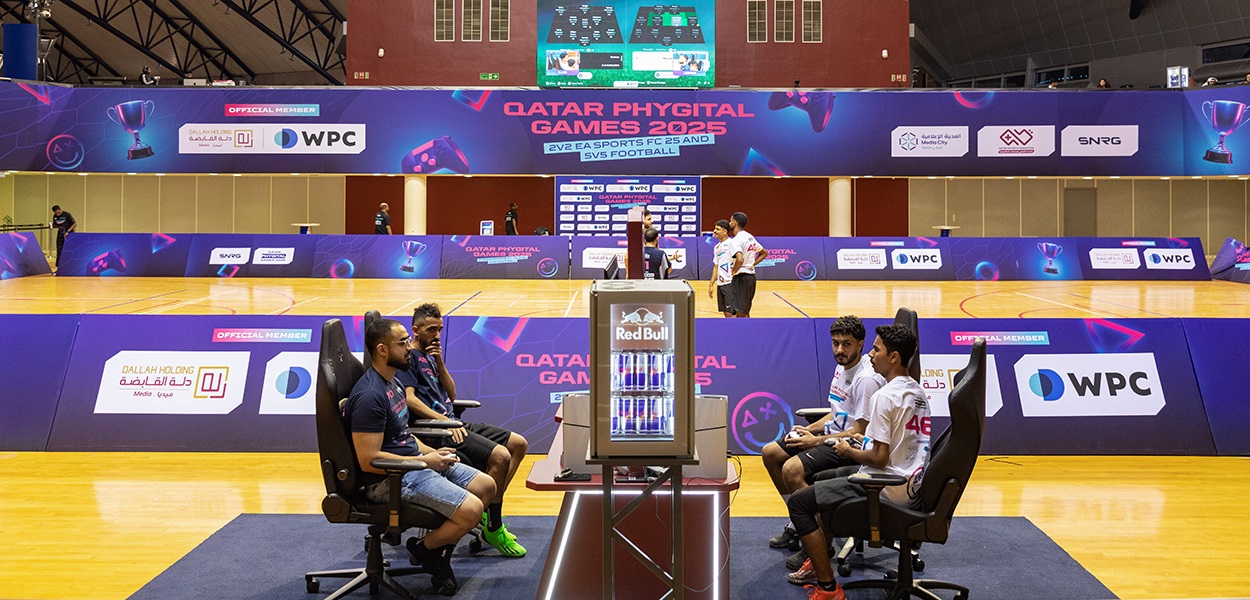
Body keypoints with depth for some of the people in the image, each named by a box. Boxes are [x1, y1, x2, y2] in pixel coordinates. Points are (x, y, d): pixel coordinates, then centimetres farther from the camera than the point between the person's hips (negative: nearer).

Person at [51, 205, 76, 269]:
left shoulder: (67, 215, -16)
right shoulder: (55, 216, 0)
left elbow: (75, 224, -14)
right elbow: (56, 225, 13)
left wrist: (68, 231, -20)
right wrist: (52, 225, -10)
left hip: (68, 235, -5)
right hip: (60, 235, 5)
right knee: (59, 252, 2)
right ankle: (58, 268, 7)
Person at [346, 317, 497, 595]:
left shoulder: (391, 382, 11)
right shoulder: (369, 396, -22)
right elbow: (368, 460, -25)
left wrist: (431, 452, 5)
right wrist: (424, 461, -18)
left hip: (414, 461, 10)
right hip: (390, 479, -10)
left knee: (486, 486, 6)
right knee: (471, 509, -22)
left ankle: (440, 545, 12)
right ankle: (426, 548, 4)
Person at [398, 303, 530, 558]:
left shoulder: (430, 355, 22)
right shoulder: (408, 357, -4)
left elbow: (451, 395, 15)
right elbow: (409, 399, -17)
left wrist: (439, 363, 2)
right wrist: (444, 421, -25)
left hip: (451, 423, 10)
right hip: (433, 431, -10)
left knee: (518, 443, 5)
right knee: (500, 456, -25)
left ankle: (489, 511, 6)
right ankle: (493, 528, -13)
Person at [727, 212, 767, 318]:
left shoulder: (737, 239, -17)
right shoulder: (750, 237, 13)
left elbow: (740, 259, -32)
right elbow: (764, 253, 24)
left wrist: (733, 272, -17)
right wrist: (753, 264, 13)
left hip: (741, 277, -9)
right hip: (751, 276, 9)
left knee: (740, 314, -6)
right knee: (746, 312, 17)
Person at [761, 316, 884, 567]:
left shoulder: (867, 379, -21)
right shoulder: (842, 368, 9)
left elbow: (859, 432, -21)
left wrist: (816, 441, -17)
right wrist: (809, 429, 4)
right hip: (832, 434, 10)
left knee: (792, 469, -28)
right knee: (770, 453, 8)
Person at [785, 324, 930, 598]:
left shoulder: (885, 396, -21)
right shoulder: (917, 391, 9)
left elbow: (880, 458, -22)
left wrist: (849, 452, -5)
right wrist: (869, 439, 20)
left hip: (888, 488, -10)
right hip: (912, 483, 11)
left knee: (798, 502, -7)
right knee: (824, 479, 30)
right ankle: (818, 563, 34)